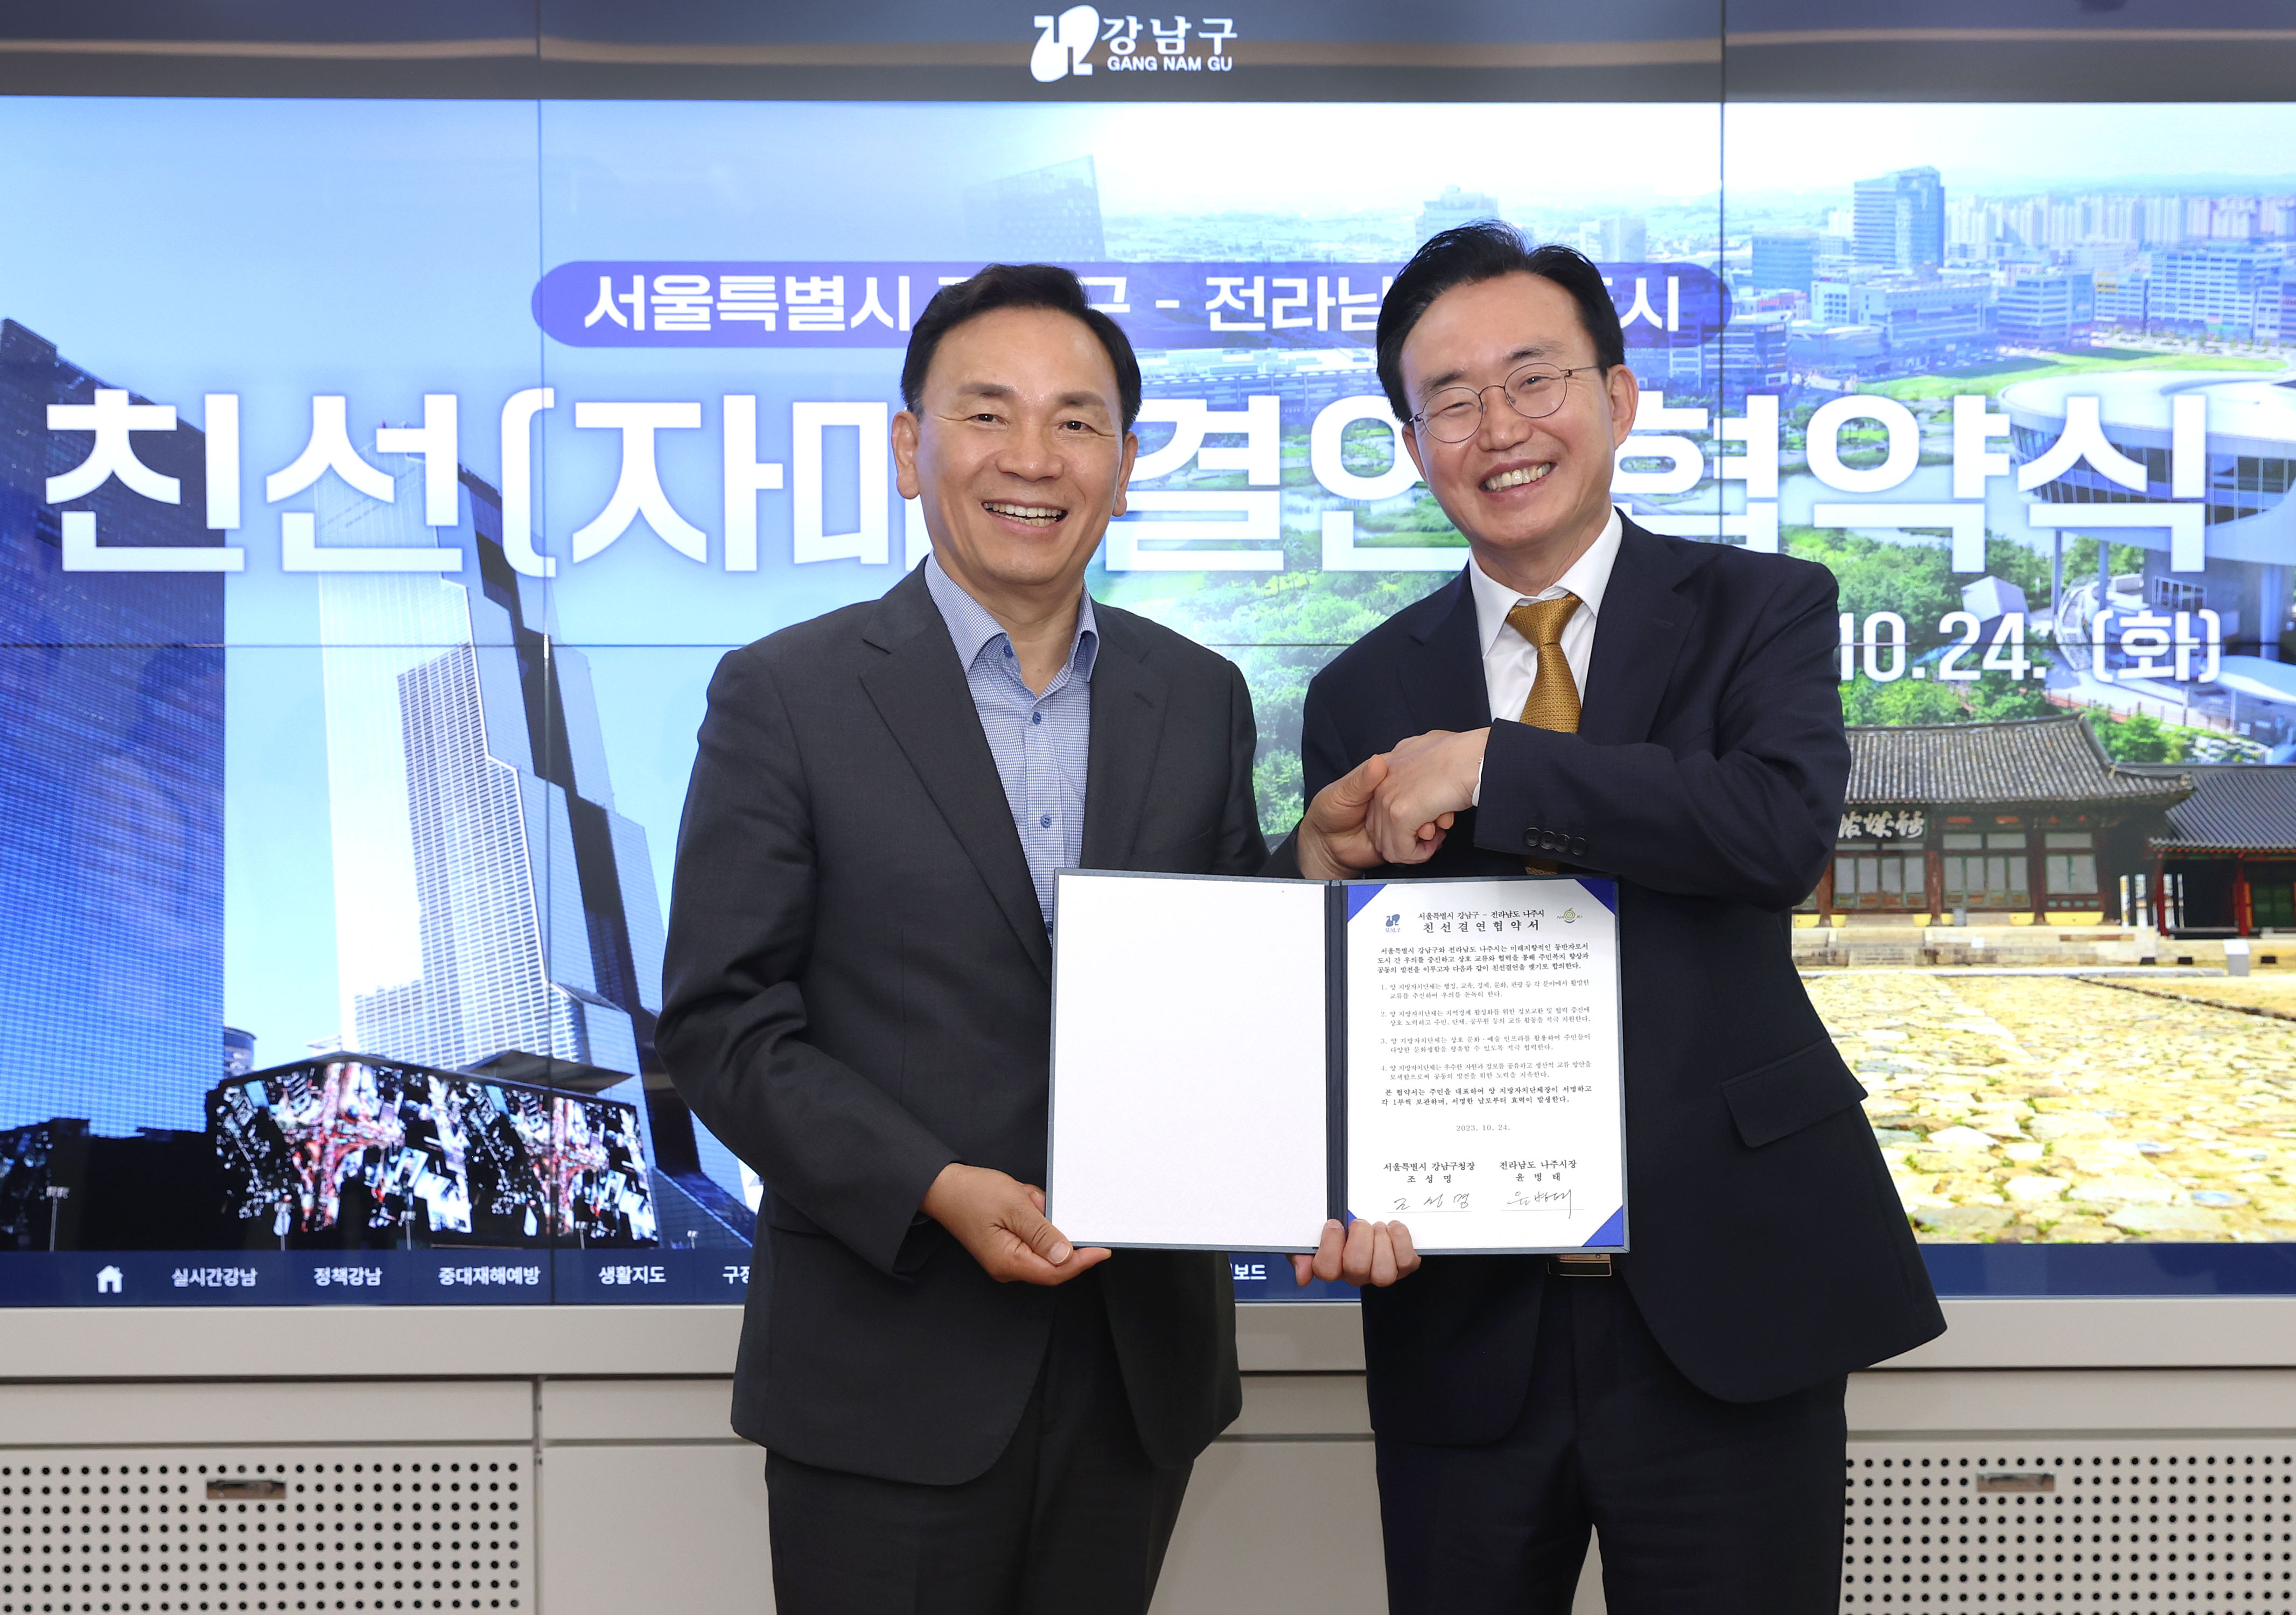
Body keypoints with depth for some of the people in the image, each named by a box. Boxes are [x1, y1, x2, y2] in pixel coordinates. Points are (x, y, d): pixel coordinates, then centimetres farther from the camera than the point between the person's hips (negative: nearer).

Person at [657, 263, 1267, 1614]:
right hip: (891, 1374, -3)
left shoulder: (1202, 699, 7)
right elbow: (720, 1023, -7)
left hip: (1143, 1362, 4)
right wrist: (936, 1191, -19)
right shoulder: (787, 696, -5)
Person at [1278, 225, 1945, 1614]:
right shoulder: (1363, 697, 6)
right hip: (1466, 1318, 2)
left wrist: (1489, 767, -18)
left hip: (1723, 1299, -2)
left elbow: (1785, 824, -18)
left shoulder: (1762, 611, 1)